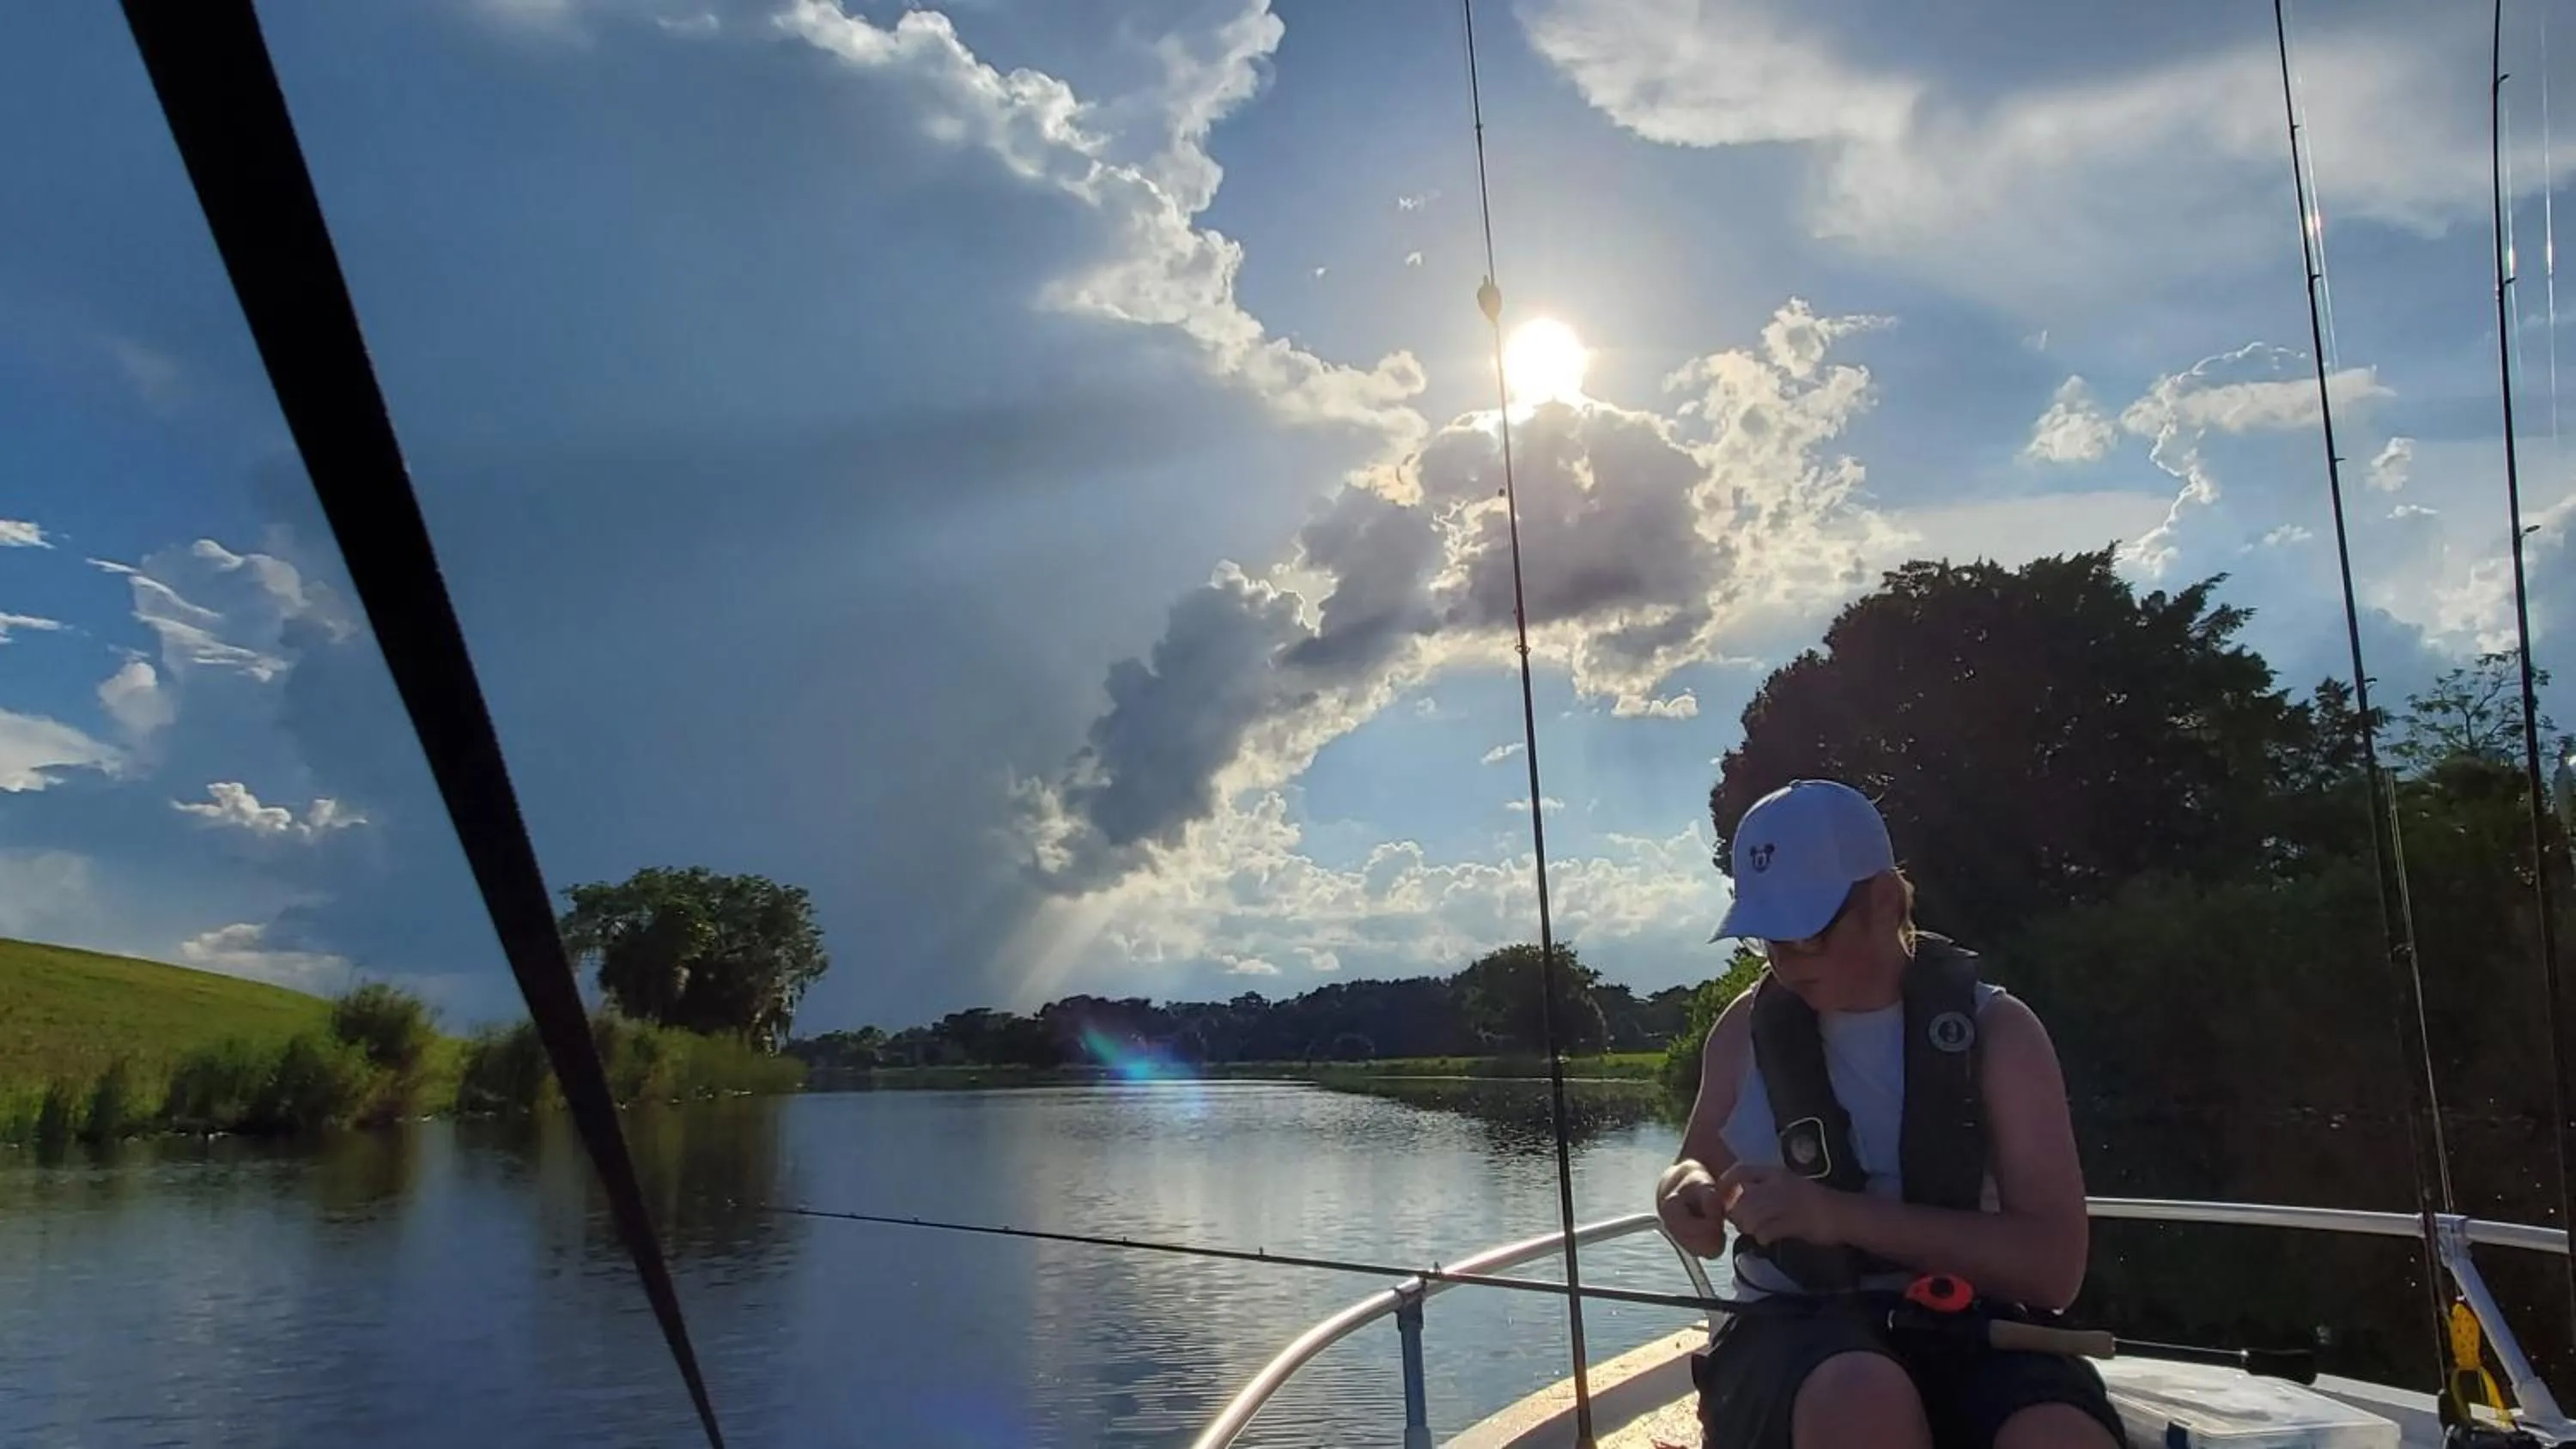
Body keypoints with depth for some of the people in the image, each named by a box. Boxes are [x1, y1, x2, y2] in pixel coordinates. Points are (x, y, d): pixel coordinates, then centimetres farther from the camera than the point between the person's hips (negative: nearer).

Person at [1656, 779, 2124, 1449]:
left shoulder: (1995, 1029, -2)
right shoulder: (1747, 1027, 5)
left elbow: (2053, 1265, -10)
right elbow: (1701, 1159, 22)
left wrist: (1843, 1216, -21)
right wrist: (1686, 1189, -5)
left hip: (1962, 1330, -1)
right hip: (1791, 1331, 1)